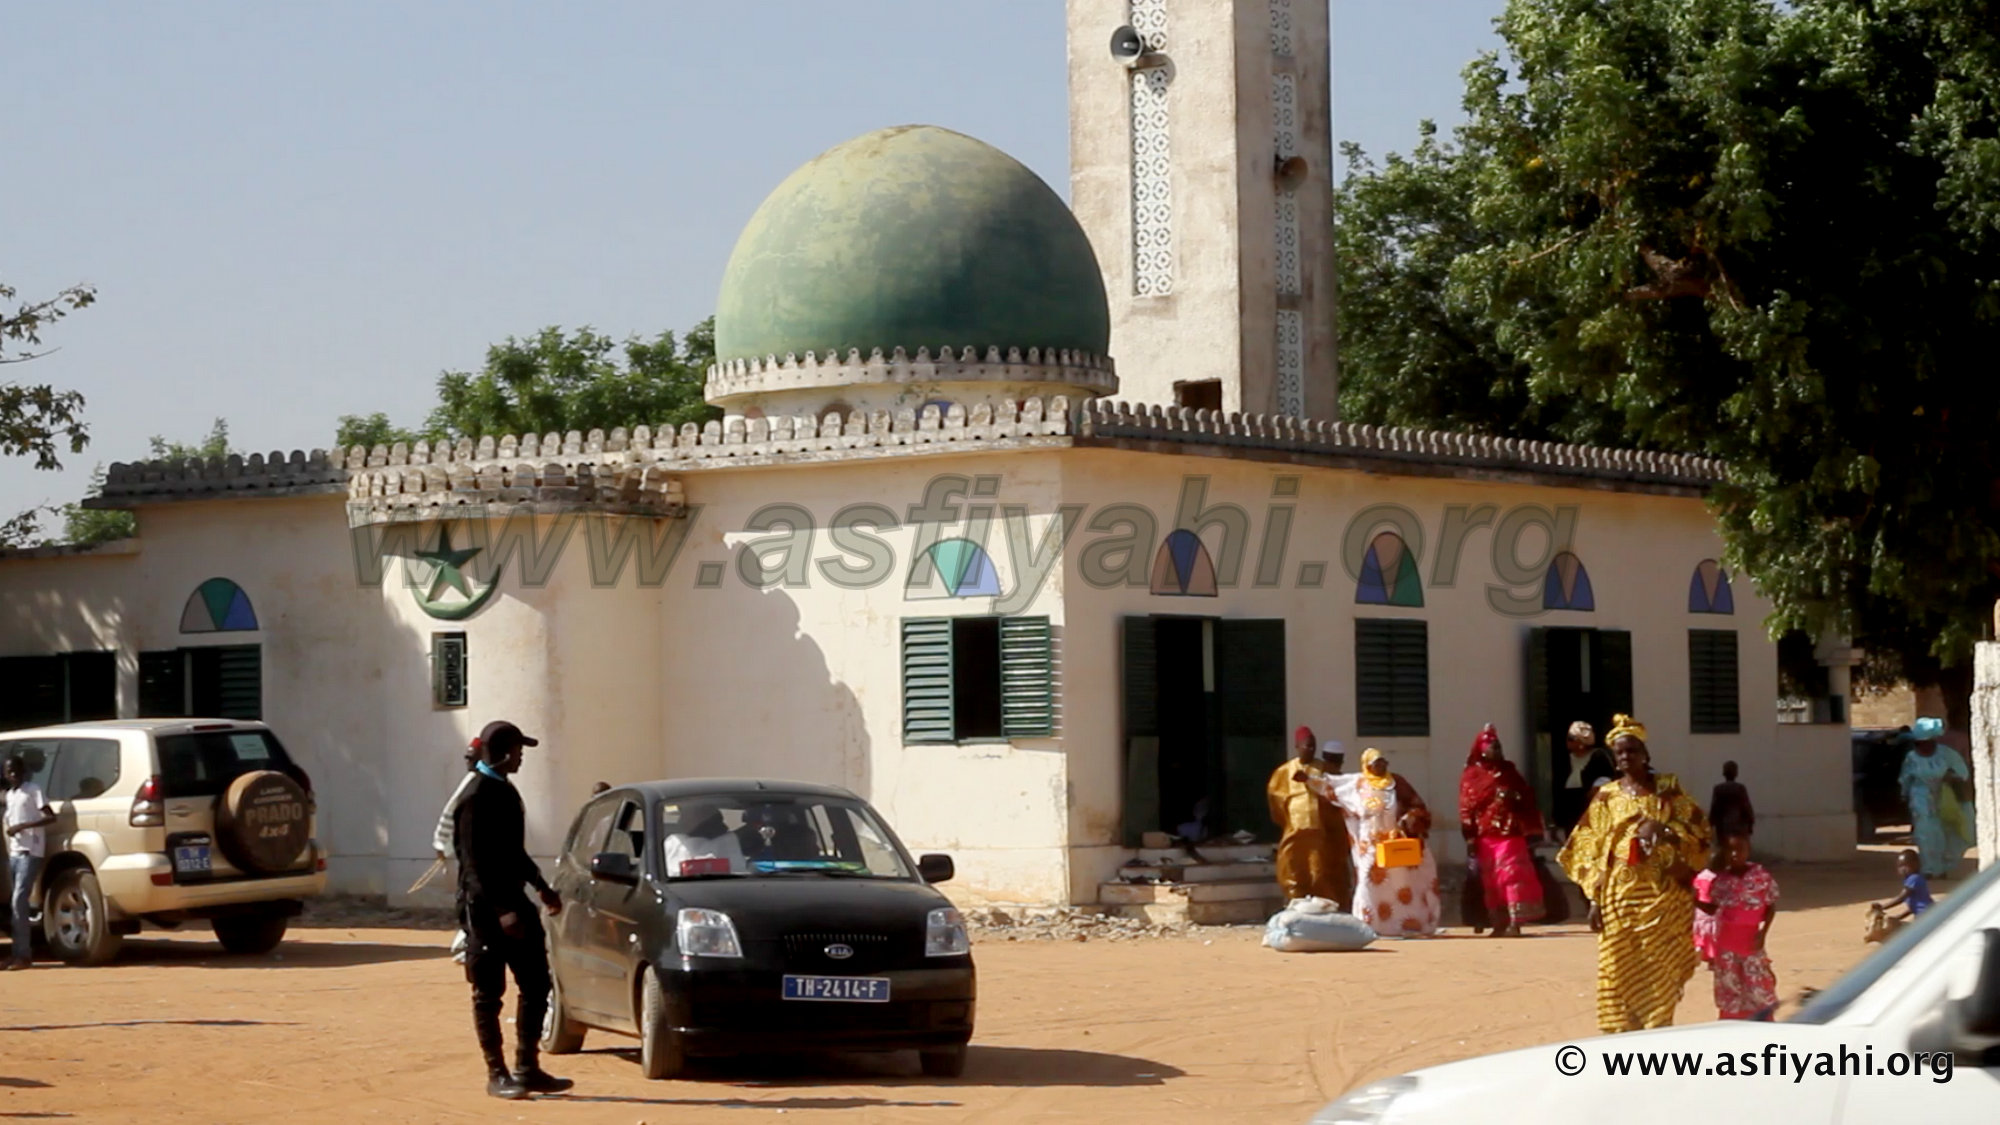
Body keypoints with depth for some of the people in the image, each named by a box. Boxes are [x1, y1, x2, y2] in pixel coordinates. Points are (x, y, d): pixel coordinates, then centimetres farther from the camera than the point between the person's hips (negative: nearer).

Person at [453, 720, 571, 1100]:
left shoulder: (505, 790, 15)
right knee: (489, 993, -2)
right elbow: (474, 860, -19)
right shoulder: (477, 795, -14)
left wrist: (540, 886, 20)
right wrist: (500, 910, -24)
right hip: (485, 907, -9)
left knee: (536, 984, 9)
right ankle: (497, 1075, 2)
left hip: (513, 900, 9)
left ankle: (528, 1068, 15)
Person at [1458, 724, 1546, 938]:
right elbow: (1466, 809, 0)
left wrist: (1530, 830, 11)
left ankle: (1514, 923, -13)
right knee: (1491, 881, 3)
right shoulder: (1472, 776, 3)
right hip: (1486, 837, -1)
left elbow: (1527, 798, 18)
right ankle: (1499, 924, 11)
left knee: (1514, 876, -10)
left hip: (1511, 834, 1)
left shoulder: (1509, 771, 14)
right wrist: (1470, 840, -6)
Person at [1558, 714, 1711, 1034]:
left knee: (1660, 970, -3)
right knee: (1622, 971, -2)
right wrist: (1594, 899, -2)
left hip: (1663, 893, -1)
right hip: (1621, 893, 1)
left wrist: (1664, 831, -15)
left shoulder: (1668, 789, 6)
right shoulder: (1607, 796, 7)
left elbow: (1698, 831, 4)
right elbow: (1592, 851, 5)